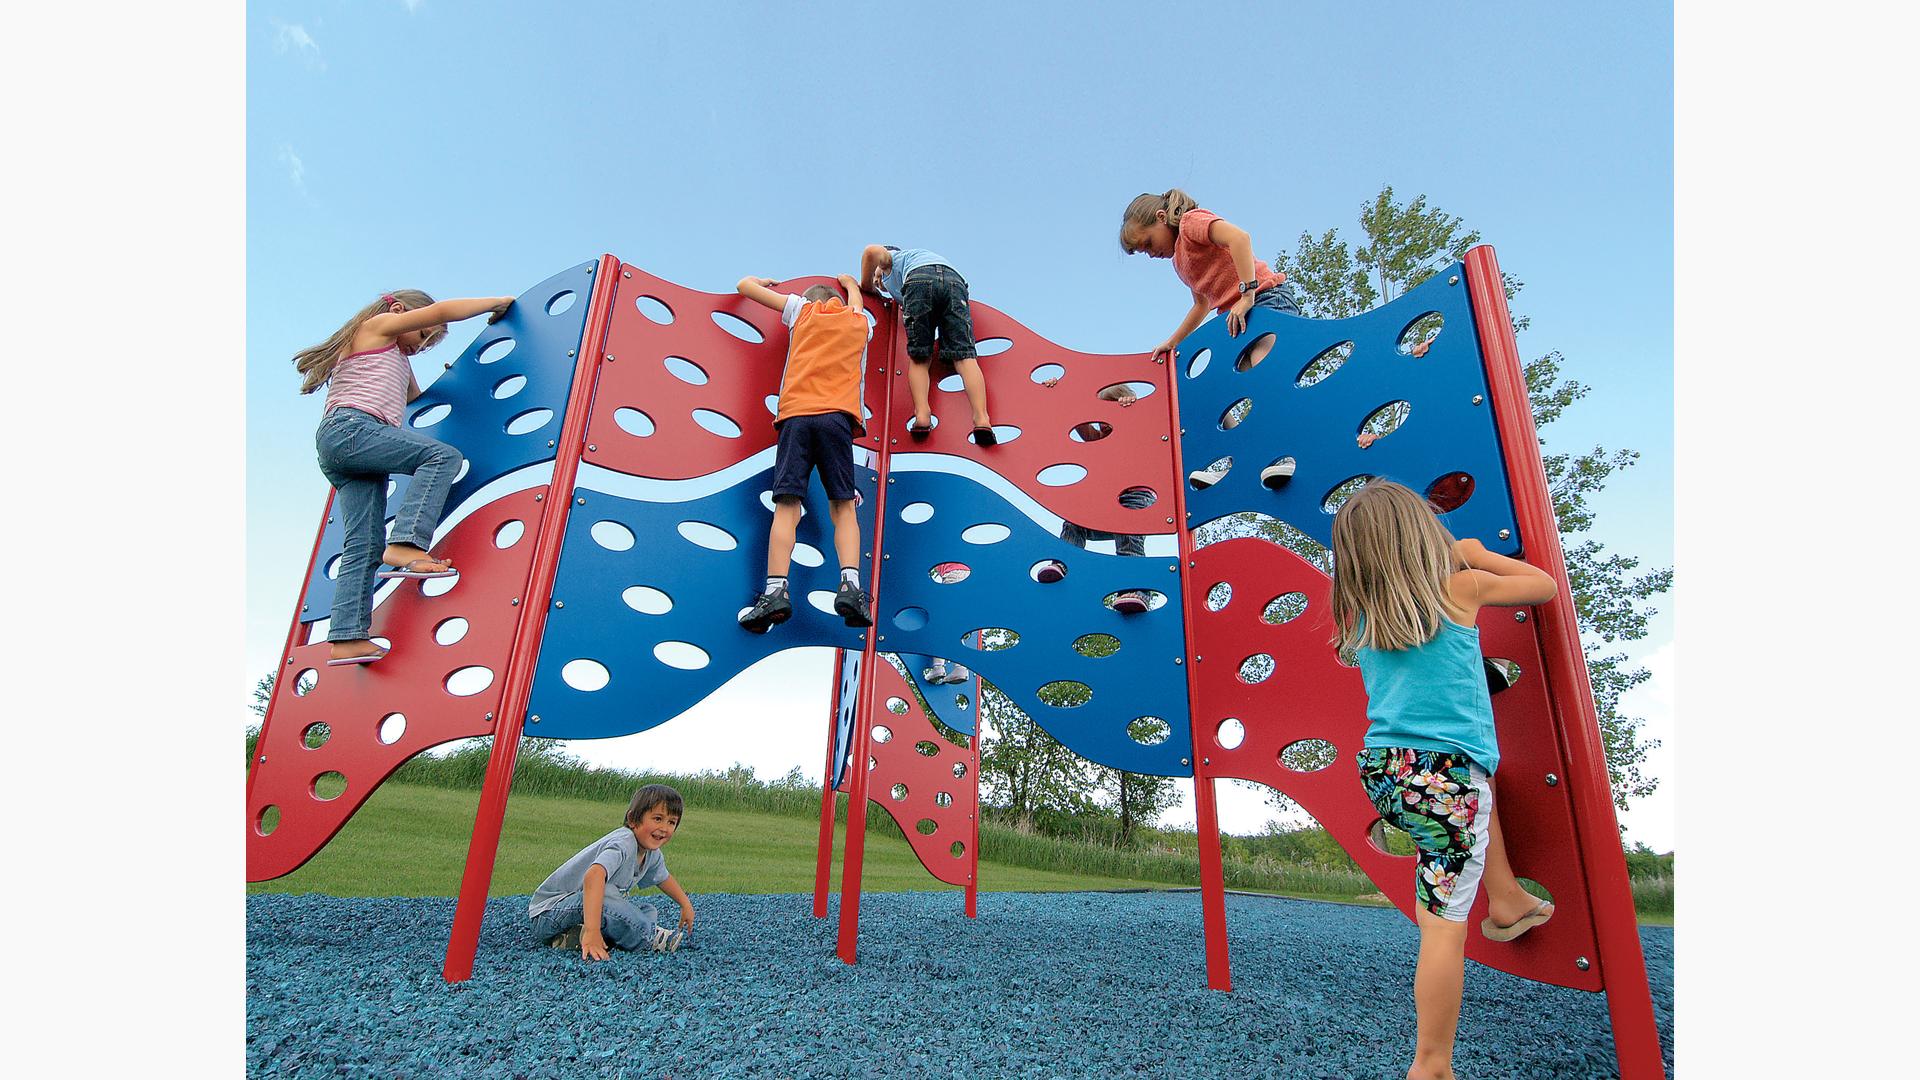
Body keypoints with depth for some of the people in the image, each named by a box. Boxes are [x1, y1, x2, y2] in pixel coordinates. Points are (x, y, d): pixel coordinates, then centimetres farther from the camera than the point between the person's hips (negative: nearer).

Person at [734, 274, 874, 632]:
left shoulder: (802, 309, 24)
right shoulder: (859, 322, 28)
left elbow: (745, 286, 33)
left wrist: (761, 281, 54)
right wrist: (850, 283, 74)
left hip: (795, 414, 0)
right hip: (837, 415, 1)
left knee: (787, 506, -8)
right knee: (843, 507, -2)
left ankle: (775, 590, -24)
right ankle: (850, 585, -23)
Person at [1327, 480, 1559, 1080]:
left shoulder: (1359, 615, 5)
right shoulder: (1462, 587, -3)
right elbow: (1545, 585, 15)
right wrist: (1479, 555, 28)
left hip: (1382, 773, 5)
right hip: (1443, 781, -5)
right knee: (1444, 927, 4)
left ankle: (1507, 900, 40)